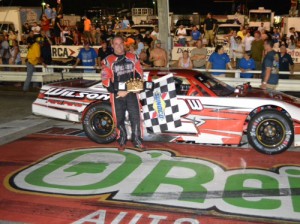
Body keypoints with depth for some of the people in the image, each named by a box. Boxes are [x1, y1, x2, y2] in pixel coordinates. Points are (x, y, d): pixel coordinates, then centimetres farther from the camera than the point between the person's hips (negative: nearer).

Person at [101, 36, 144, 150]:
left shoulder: (132, 57, 7)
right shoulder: (108, 60, 0)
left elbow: (139, 74, 6)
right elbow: (105, 80, -4)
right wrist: (117, 92, -11)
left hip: (131, 92, 1)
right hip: (117, 94, -1)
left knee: (135, 116, 0)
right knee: (119, 118, 5)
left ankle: (137, 140, 11)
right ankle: (122, 141, 19)